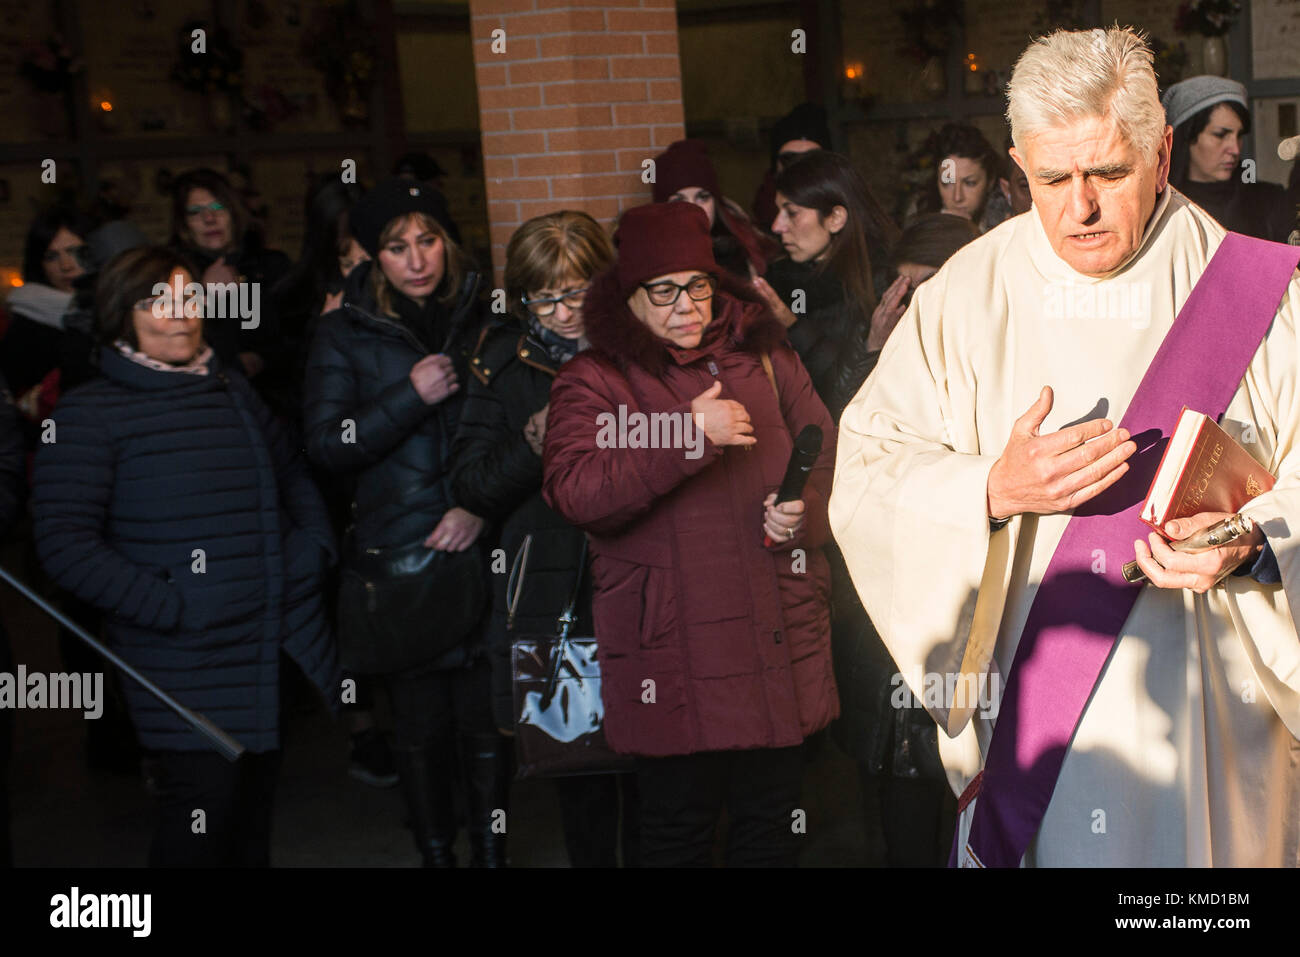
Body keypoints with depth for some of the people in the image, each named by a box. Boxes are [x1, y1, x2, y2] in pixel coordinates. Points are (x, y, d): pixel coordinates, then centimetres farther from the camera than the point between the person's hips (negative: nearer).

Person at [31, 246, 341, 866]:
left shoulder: (231, 390, 11)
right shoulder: (90, 413, -8)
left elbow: (293, 475, 25)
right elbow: (64, 544, -14)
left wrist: (314, 543, 7)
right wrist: (170, 606, -18)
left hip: (278, 653, 6)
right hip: (185, 673, -6)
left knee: (253, 820, 17)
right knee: (201, 825, -6)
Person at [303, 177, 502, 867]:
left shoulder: (484, 318, 6)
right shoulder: (346, 333, 5)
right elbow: (327, 443, -2)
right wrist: (412, 396, -12)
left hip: (481, 546, 0)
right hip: (396, 552, 0)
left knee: (485, 718, 1)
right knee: (419, 722, 6)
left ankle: (490, 853, 16)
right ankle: (434, 854, 22)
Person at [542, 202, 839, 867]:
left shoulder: (761, 356, 12)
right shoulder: (594, 380, -1)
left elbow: (826, 449, 19)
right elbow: (573, 491, -16)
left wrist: (806, 511, -2)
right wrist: (688, 433, -21)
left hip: (777, 634, 4)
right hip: (671, 652, -3)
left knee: (772, 823, 12)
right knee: (677, 829, 4)